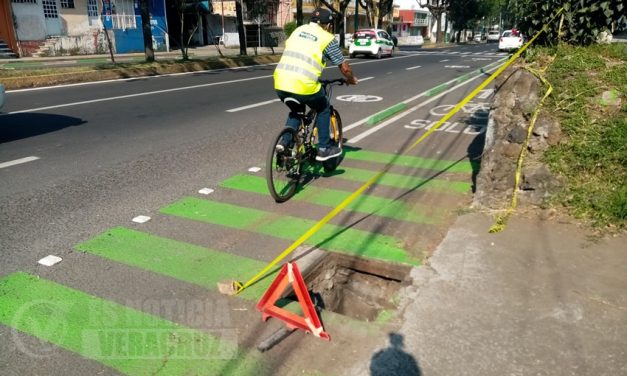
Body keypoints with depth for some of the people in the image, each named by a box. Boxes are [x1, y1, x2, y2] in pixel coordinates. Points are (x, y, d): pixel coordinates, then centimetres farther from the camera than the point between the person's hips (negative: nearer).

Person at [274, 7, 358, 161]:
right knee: (324, 110, 22)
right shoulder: (328, 39, 8)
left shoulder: (298, 30, 22)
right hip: (304, 85, -5)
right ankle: (324, 148, 24)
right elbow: (344, 67, 13)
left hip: (280, 83, 5)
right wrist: (351, 79, 33)